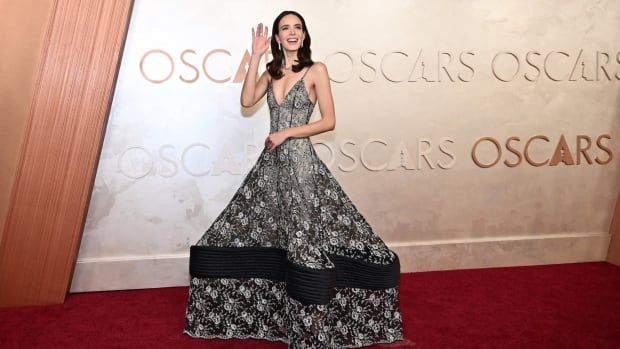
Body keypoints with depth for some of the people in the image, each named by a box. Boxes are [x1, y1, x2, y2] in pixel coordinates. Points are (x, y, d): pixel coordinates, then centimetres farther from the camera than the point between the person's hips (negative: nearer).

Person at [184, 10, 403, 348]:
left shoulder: (316, 70, -2)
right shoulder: (271, 72, 14)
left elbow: (329, 121, -7)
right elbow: (247, 100, -2)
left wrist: (286, 133, -11)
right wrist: (255, 57, -2)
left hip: (300, 163, -6)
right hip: (270, 164, 6)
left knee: (304, 241, -9)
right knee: (249, 234, 10)